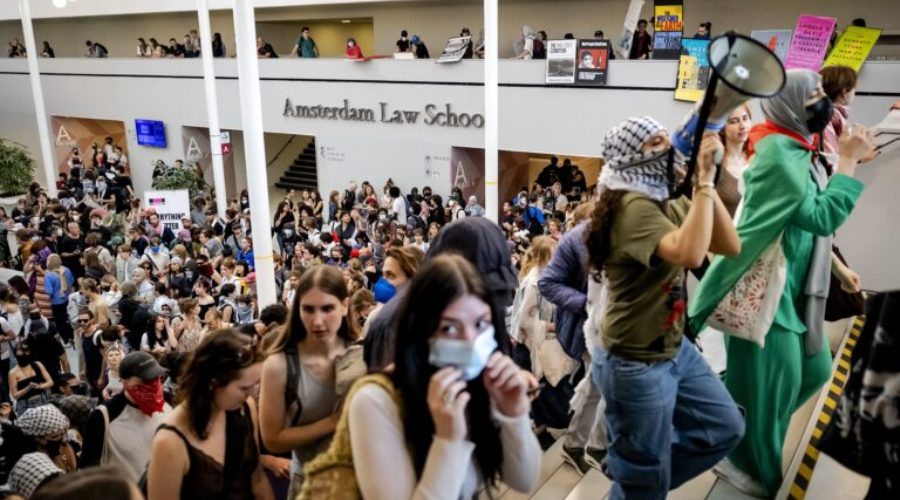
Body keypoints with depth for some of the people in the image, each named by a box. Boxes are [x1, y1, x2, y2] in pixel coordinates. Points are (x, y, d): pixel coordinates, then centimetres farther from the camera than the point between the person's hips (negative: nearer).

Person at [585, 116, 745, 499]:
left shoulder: (671, 203, 6)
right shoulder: (634, 206, -22)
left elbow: (731, 246, 0)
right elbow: (690, 254, -38)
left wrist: (706, 182, -9)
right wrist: (705, 179, -29)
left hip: (675, 349, 9)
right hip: (635, 364, -9)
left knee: (725, 428, 20)